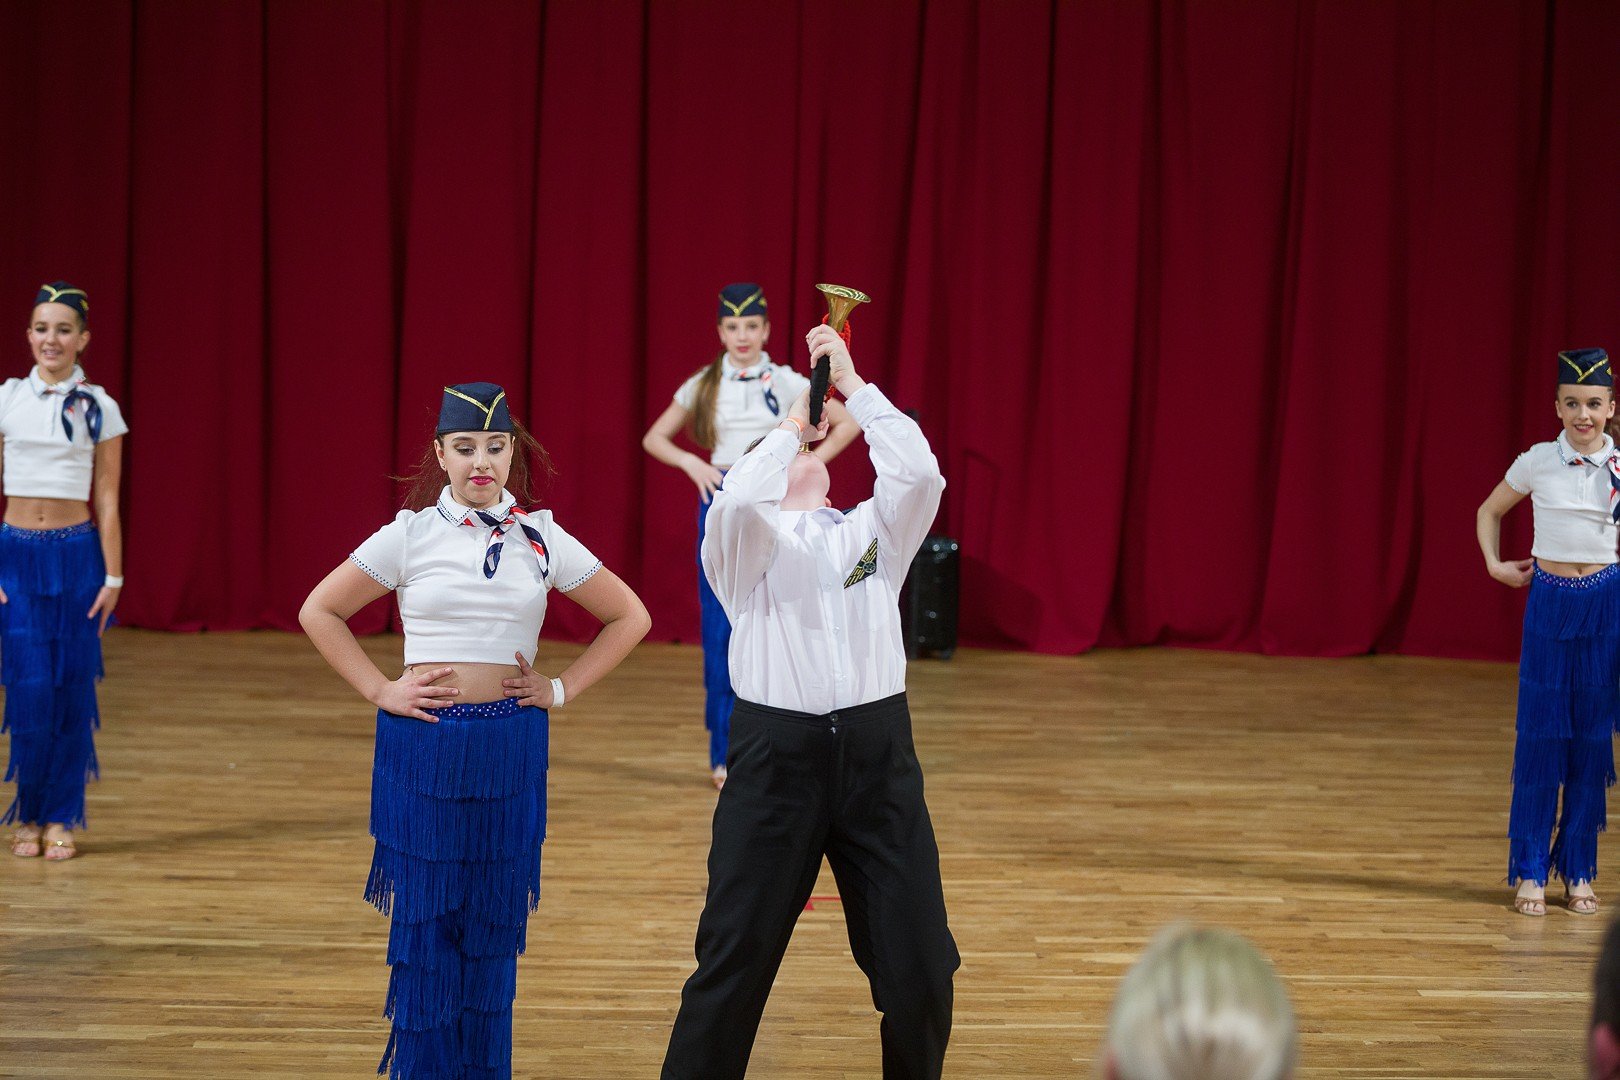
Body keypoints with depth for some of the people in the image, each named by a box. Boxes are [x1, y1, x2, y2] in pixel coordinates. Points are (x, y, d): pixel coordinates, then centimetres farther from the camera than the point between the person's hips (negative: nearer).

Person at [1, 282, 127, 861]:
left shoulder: (99, 409, 1)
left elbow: (108, 501, 2)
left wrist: (113, 578, -3)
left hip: (77, 556, 0)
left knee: (71, 691, 2)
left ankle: (61, 819, 12)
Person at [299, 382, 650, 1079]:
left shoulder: (542, 540, 3)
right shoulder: (410, 536, -1)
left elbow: (629, 617, 12)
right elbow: (319, 612, 5)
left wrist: (562, 689, 3)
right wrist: (380, 691, -3)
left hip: (510, 754, 1)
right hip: (424, 751, -1)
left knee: (493, 921, 6)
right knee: (426, 921, 0)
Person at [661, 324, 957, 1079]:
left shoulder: (875, 531, 16)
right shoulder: (746, 544, 9)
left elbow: (918, 473, -4)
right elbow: (735, 500, -15)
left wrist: (852, 382, 0)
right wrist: (792, 422, 0)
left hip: (878, 749, 2)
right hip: (777, 752, -2)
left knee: (918, 962, 5)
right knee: (737, 956, 1)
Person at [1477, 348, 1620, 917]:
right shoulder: (1537, 462, -2)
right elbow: (1489, 511, 14)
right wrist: (1495, 564, 4)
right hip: (1549, 602, 0)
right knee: (1540, 736, -2)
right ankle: (1530, 872, 3)